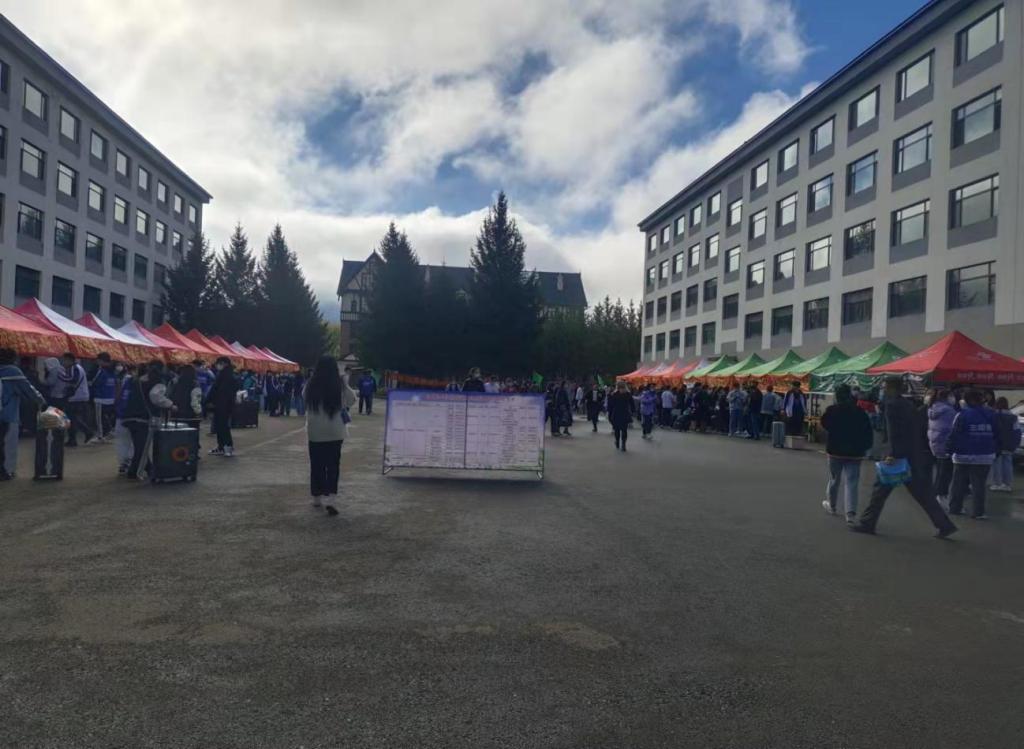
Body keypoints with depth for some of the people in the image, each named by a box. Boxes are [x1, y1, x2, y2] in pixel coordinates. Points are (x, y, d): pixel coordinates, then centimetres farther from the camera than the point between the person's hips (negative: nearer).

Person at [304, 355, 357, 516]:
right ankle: (329, 498, -8)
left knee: (316, 465, 13)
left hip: (315, 431, 1)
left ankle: (317, 497, 24)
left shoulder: (311, 385, -7)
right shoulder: (339, 385, -11)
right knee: (333, 464, 5)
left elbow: (304, 398, 13)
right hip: (335, 431, -1)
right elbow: (351, 401, 3)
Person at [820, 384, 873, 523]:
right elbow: (869, 433, -1)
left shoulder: (832, 410, -11)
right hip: (855, 453, 1)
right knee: (852, 483, -1)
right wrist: (865, 448, 8)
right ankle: (851, 512, -12)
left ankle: (831, 505, 34)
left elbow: (824, 424, 4)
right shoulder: (860, 413, -5)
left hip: (835, 450, 0)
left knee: (834, 479, 17)